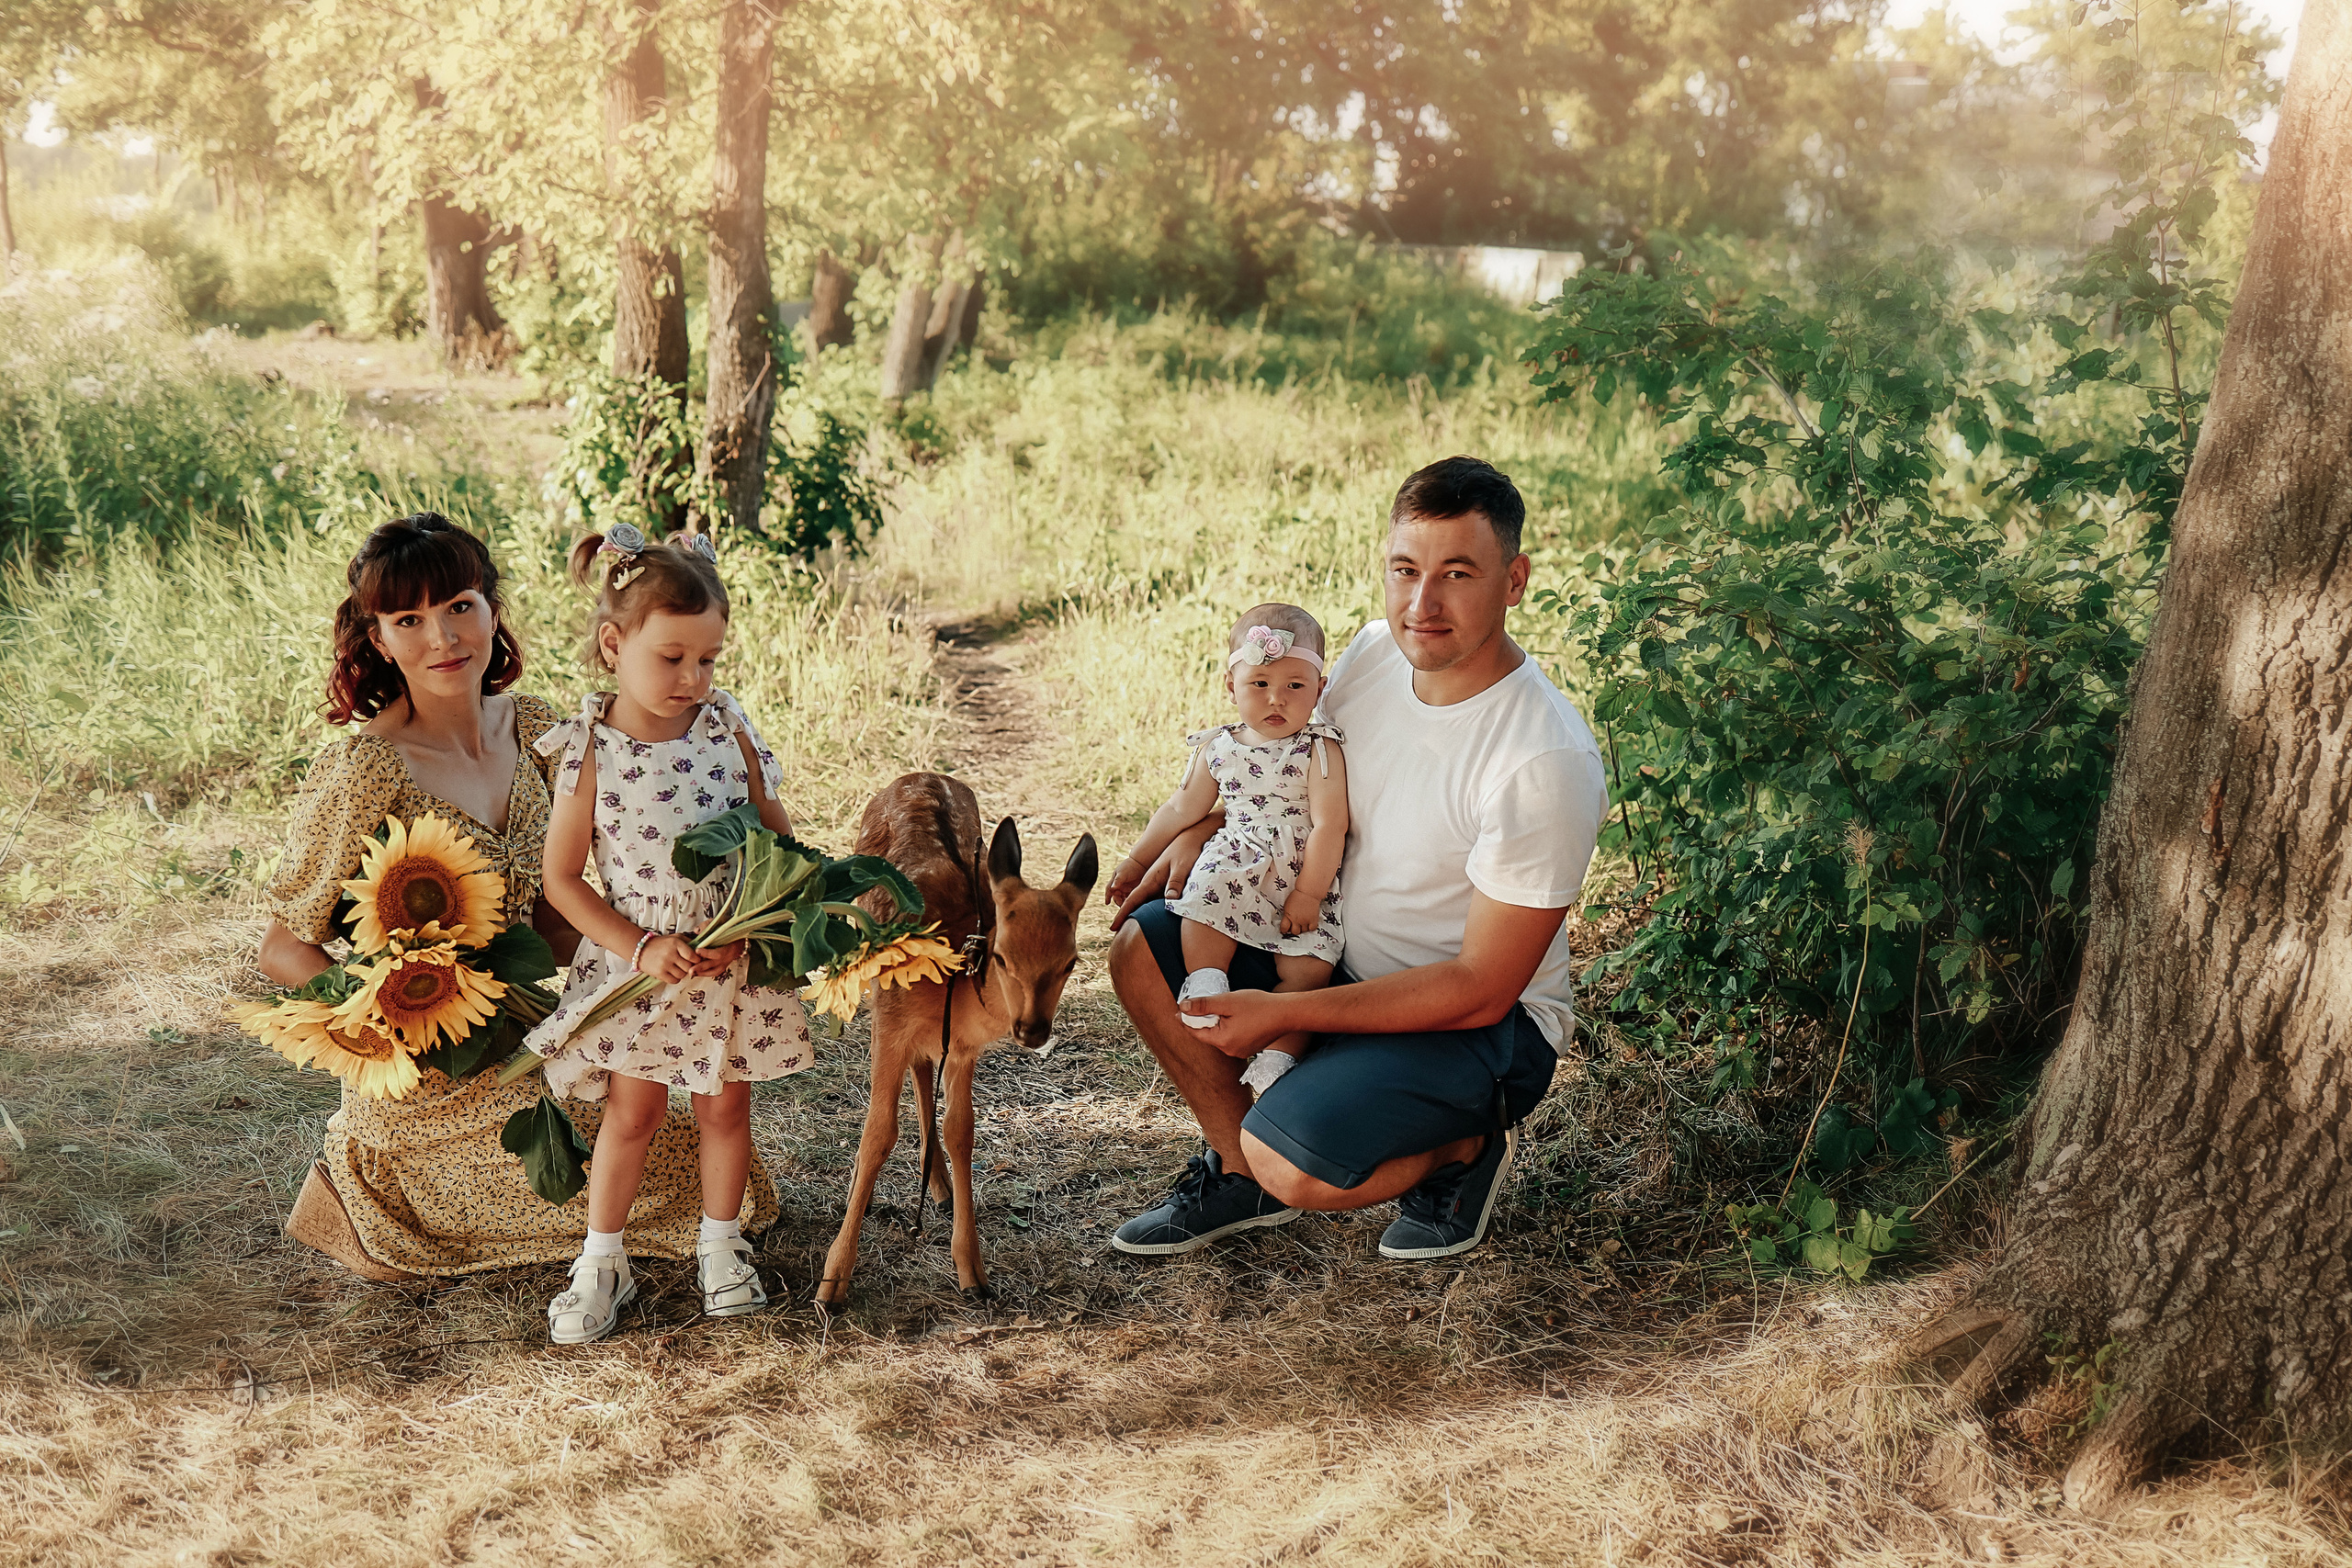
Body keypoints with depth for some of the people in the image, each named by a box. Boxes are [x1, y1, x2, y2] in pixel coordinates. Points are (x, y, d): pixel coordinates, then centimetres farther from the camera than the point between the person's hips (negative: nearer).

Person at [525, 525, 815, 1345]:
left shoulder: (728, 731, -7)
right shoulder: (589, 752, -14)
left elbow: (776, 838, 2)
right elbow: (561, 879, -8)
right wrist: (641, 947, -16)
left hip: (733, 958, 2)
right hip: (637, 959, -2)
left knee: (726, 1102, 13)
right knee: (632, 1110, 5)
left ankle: (720, 1244, 33)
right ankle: (601, 1262, 23)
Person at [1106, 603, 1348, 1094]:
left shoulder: (1320, 751, -6)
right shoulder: (1218, 749, 6)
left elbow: (1330, 825, -11)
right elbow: (1182, 809, 18)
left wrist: (1309, 893, -16)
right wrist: (1136, 861, 20)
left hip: (1304, 877, -2)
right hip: (1238, 860, 3)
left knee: (1308, 967, -19)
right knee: (1209, 890, -30)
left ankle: (1277, 1055, -18)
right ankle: (1205, 981, -29)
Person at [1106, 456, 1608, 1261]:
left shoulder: (1548, 763, -29)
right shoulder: (1375, 651, -7)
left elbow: (1481, 990, -25)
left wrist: (1285, 1012, -24)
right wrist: (1198, 835, -3)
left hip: (1482, 1026, -7)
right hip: (1348, 960, 7)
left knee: (1289, 1161, -28)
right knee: (1143, 946, -4)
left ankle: (1462, 1147, 3)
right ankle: (1240, 1168, 13)